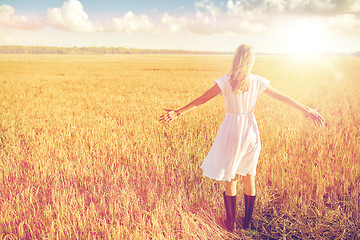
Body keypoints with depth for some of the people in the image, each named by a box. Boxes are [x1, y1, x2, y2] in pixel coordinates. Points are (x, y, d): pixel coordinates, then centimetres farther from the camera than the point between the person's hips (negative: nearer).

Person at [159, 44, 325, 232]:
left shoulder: (225, 82, -14)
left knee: (230, 178, 12)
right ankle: (247, 221, 30)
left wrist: (178, 113, -16)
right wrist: (308, 110, 13)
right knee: (249, 176, 17)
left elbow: (201, 100, -18)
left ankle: (230, 222, 24)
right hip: (251, 131, 3)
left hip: (232, 131, -3)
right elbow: (284, 98, 3)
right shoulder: (257, 82, -5)